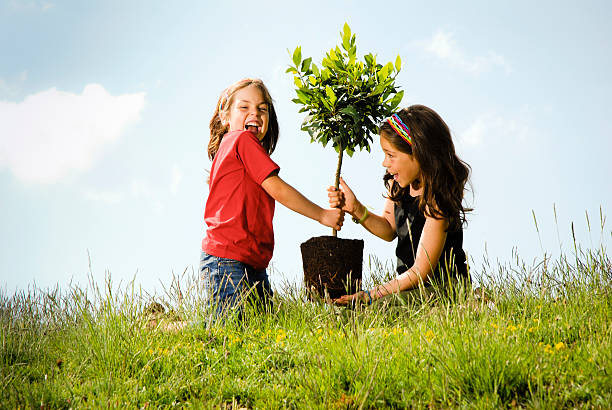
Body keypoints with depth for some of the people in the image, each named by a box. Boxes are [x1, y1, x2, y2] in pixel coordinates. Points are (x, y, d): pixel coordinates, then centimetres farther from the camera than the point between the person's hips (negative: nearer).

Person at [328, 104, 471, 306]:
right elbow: (389, 230, 13)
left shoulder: (437, 200, -22)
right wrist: (355, 208, -4)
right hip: (411, 284, 7)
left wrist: (369, 295, -22)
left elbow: (421, 272, -20)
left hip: (443, 288, -7)